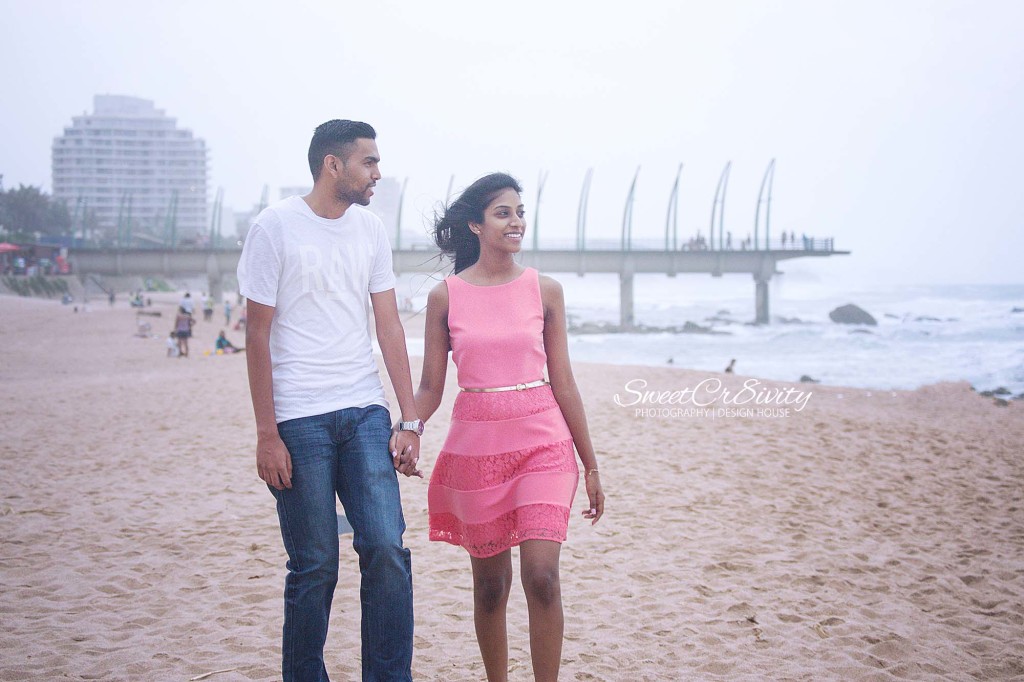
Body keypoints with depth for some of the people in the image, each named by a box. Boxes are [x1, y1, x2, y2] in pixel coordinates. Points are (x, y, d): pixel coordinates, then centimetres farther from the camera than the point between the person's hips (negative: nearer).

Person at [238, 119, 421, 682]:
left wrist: (410, 420, 5)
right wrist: (266, 435, -7)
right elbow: (258, 334, -4)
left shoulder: (370, 229, 10)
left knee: (387, 550, -6)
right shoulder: (275, 227, -4)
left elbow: (389, 326, 10)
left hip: (365, 414, 4)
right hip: (299, 419, -4)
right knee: (314, 566, 0)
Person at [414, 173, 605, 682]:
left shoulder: (544, 290, 3)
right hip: (476, 446, 0)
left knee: (541, 575, -13)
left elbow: (562, 382, 6)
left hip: (542, 441, 0)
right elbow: (430, 388, 4)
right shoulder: (445, 297, 1)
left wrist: (590, 465, 8)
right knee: (489, 583, 9)